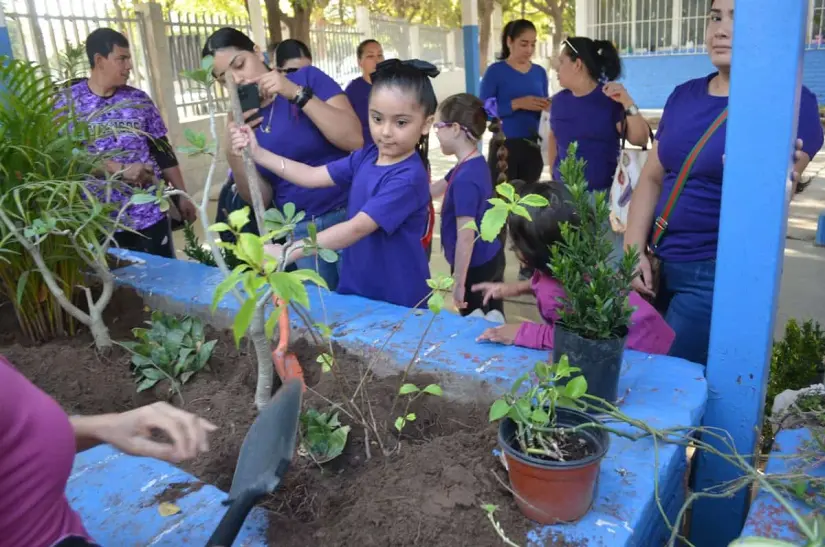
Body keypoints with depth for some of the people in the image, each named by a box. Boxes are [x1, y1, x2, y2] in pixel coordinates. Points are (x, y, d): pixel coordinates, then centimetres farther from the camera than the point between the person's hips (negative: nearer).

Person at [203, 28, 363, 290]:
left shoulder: (308, 78, -1)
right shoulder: (242, 120, 9)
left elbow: (355, 140, -14)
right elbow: (260, 198, 8)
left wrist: (297, 93, -15)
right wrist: (234, 155, -7)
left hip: (351, 216, -3)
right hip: (299, 231, 4)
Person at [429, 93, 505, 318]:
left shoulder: (465, 178, -26)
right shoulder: (475, 165, 4)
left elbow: (466, 237, -26)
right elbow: (432, 191, 17)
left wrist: (459, 283, -20)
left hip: (475, 267, -9)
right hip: (491, 258, 9)